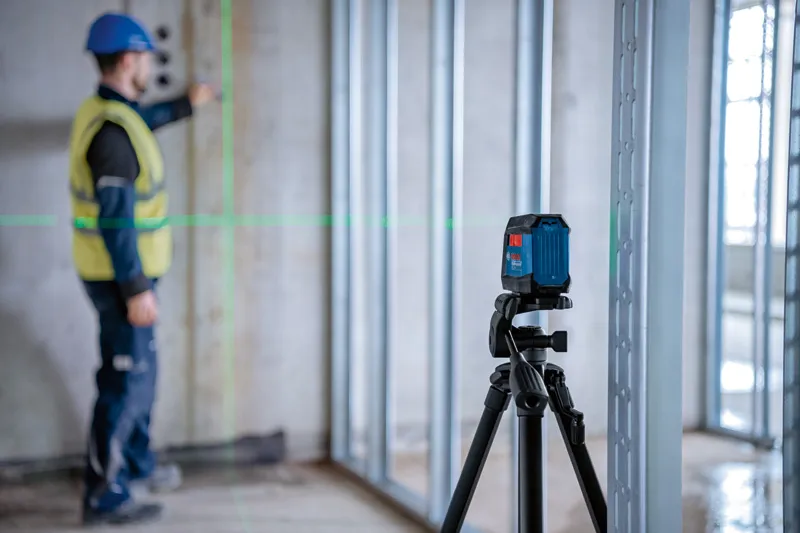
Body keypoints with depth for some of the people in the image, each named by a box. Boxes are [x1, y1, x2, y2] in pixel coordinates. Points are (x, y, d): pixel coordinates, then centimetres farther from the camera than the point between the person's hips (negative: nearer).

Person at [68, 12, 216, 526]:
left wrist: (187, 104, 45)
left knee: (138, 370, 22)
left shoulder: (105, 111, 7)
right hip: (121, 276, -10)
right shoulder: (114, 132, -24)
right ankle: (104, 494, 8)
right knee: (127, 379, -2)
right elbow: (115, 219, -26)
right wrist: (136, 290, -24)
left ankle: (137, 464, 38)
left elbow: (142, 121, 34)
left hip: (124, 271, 10)